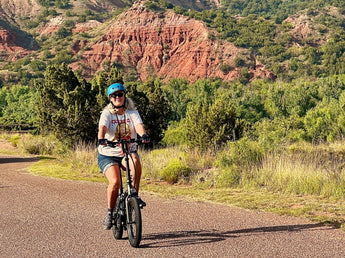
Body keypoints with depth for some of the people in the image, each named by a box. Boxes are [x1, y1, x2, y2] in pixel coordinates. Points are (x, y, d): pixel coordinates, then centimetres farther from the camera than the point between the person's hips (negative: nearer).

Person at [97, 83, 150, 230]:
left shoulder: (132, 113, 1)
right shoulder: (107, 114, -4)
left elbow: (139, 125, -18)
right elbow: (102, 127, -24)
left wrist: (143, 135, -41)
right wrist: (101, 139, -46)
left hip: (128, 152, 1)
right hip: (108, 154, -1)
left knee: (135, 161, -34)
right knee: (115, 182, -23)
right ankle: (110, 212, 1)